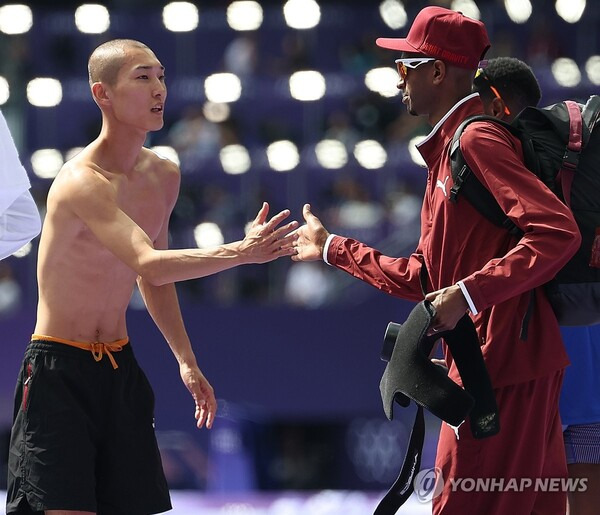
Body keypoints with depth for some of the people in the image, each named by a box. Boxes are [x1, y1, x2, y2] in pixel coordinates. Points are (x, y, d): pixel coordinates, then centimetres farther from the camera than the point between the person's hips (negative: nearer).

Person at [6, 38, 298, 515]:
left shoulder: (163, 176, 6)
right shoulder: (83, 182, -21)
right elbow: (150, 265, -36)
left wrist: (187, 361, 20)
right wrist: (241, 252, -44)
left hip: (120, 368, 8)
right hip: (60, 370, -8)